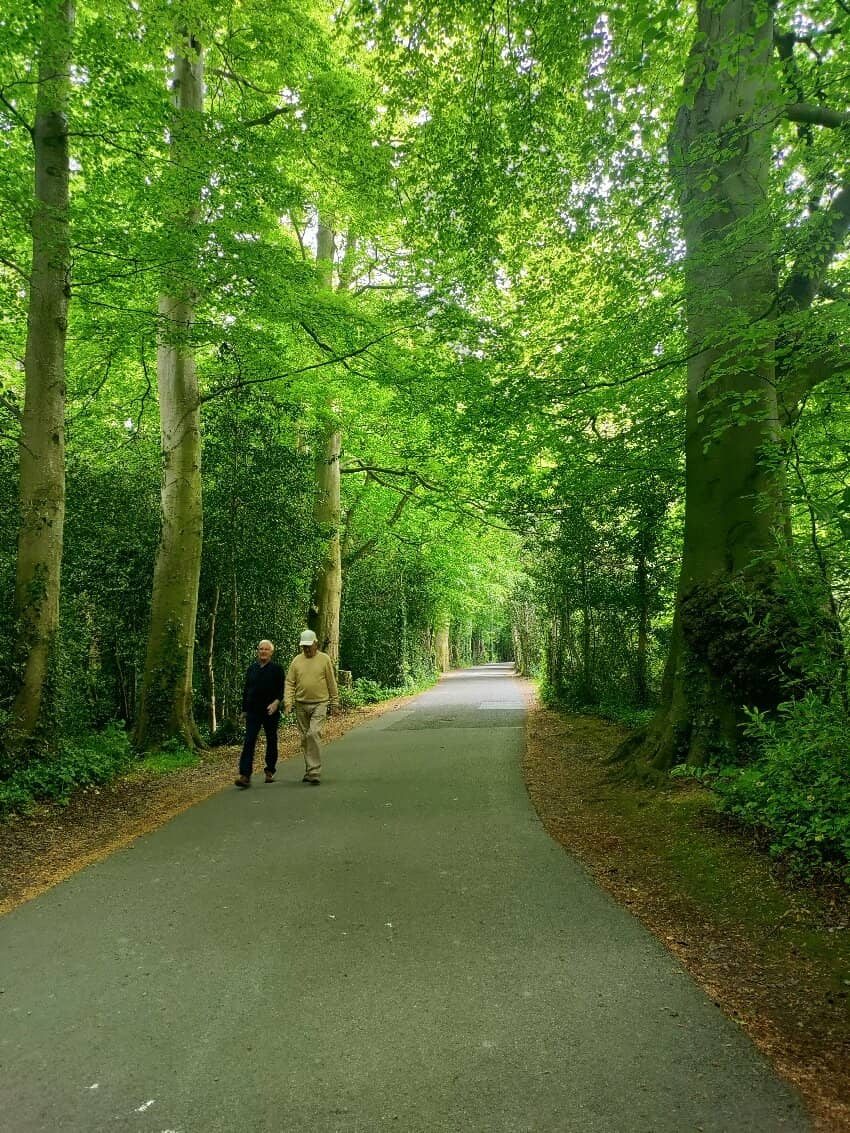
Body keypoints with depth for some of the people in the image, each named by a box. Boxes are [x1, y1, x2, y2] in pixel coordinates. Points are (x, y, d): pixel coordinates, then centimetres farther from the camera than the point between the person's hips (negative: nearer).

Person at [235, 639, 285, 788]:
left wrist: (276, 702, -22)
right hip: (253, 711, 2)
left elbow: (281, 689, -5)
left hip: (271, 712, -2)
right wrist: (244, 709, 13)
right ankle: (245, 776, -15)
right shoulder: (252, 668, 9)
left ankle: (270, 771, 26)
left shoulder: (276, 668, -1)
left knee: (271, 741, 10)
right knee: (249, 741, -10)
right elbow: (246, 689, 15)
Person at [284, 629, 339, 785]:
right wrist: (288, 702, -8)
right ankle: (309, 770, 25)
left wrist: (334, 702, 4)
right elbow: (289, 683, 4)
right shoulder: (297, 660, 5)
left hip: (319, 704, -4)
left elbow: (332, 683, 3)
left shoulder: (324, 659, -1)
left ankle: (315, 772, -12)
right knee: (305, 738, 11)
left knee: (313, 734, -17)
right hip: (301, 705, 4)